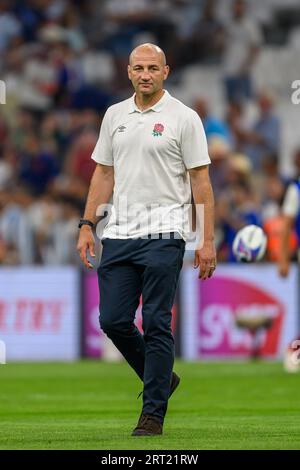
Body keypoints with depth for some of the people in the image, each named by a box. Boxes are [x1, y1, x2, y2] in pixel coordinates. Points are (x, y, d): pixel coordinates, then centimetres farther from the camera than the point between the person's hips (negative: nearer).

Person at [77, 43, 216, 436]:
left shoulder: (183, 118, -3)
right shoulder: (115, 116, 13)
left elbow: (200, 180, -4)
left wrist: (207, 240, -9)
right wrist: (87, 226, 8)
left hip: (162, 235, -5)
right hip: (118, 235, 5)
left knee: (157, 325, -5)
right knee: (113, 321, 3)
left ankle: (154, 412, 1)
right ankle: (162, 378, 25)